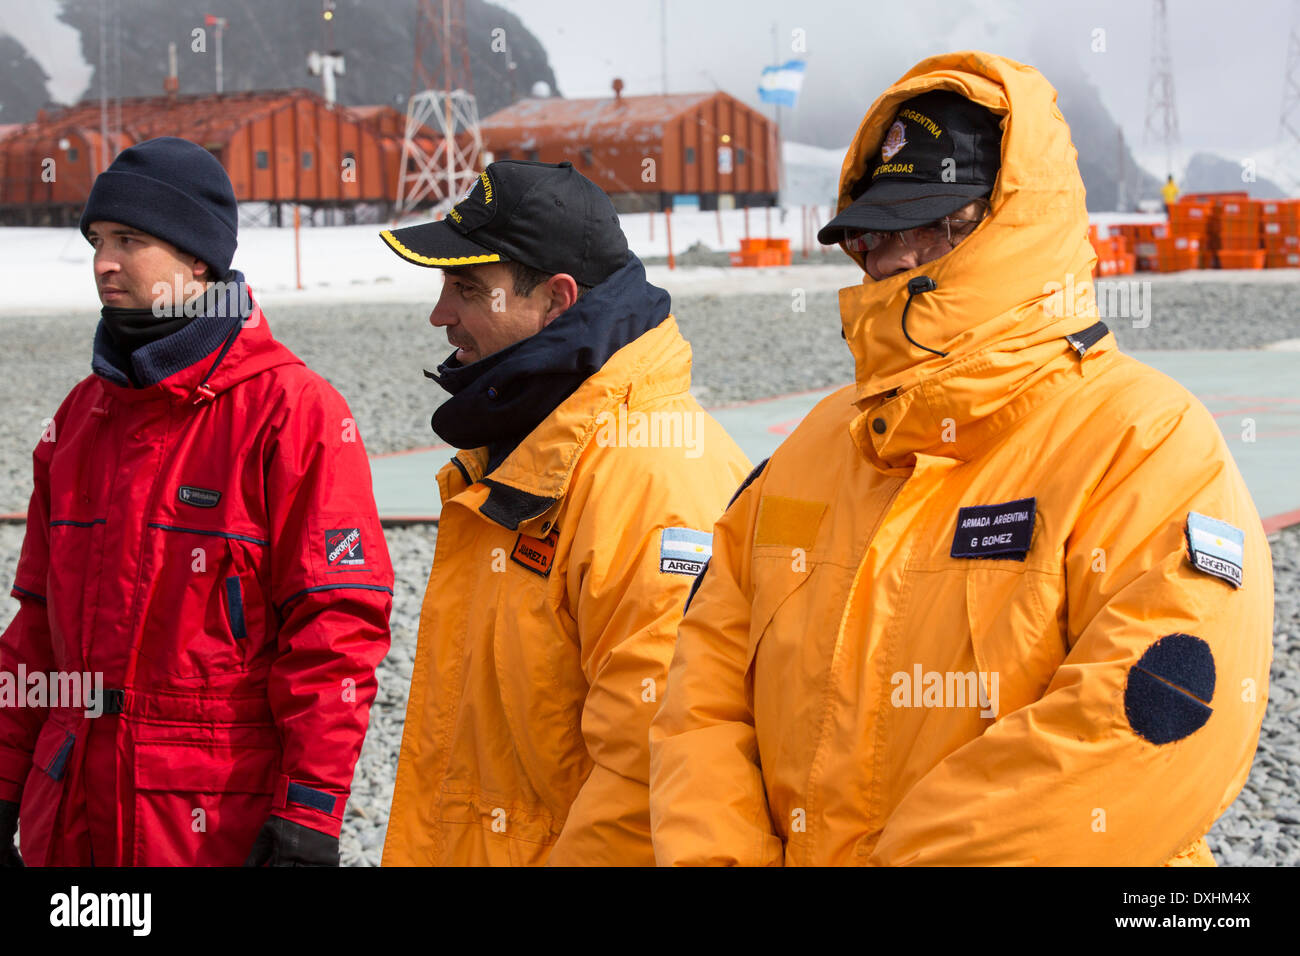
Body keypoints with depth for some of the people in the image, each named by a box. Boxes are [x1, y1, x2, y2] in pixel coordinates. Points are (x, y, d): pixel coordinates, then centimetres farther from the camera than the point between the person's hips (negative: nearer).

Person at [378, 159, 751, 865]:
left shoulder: (653, 471, -21)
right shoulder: (503, 451, 13)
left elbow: (654, 761, -26)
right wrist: (412, 854, 13)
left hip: (573, 848, -9)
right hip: (459, 851, 9)